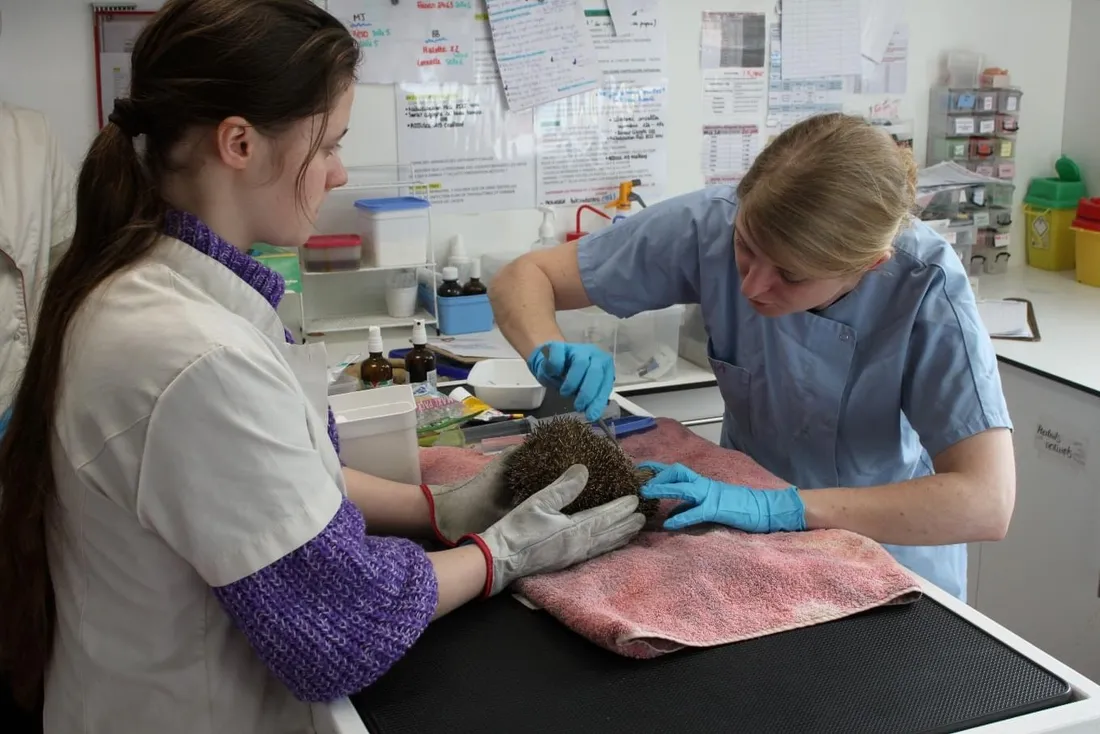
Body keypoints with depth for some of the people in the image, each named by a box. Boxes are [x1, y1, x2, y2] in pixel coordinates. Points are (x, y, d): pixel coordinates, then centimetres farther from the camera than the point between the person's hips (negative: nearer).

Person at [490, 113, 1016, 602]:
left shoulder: (925, 285, -27)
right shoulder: (713, 223, -22)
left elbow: (986, 503, -32)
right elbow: (524, 277, -13)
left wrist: (781, 508, -37)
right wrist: (550, 353, -33)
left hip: (892, 541, -1)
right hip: (752, 542, 1)